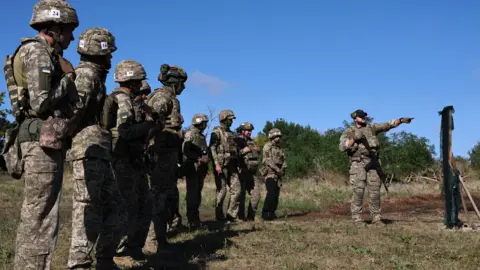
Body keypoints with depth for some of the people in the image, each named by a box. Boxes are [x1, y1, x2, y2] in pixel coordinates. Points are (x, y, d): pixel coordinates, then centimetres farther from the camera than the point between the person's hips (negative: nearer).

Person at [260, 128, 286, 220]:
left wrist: (283, 169, -4)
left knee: (276, 194, 5)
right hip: (270, 173, -7)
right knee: (271, 193, -18)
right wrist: (277, 169, -18)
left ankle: (272, 213, 13)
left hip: (278, 174, 8)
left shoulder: (279, 148, 19)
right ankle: (265, 213, -13)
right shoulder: (267, 146, -4)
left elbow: (283, 161, 16)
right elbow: (268, 160, -14)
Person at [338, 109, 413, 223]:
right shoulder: (348, 132, 6)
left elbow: (387, 125, 6)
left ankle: (376, 218, 10)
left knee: (375, 192, 2)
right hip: (358, 164, -3)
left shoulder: (371, 128, 14)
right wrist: (354, 139, -20)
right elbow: (342, 147, -8)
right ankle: (357, 218, -4)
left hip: (372, 163, 3)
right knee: (358, 191, -10)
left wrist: (401, 120, -8)